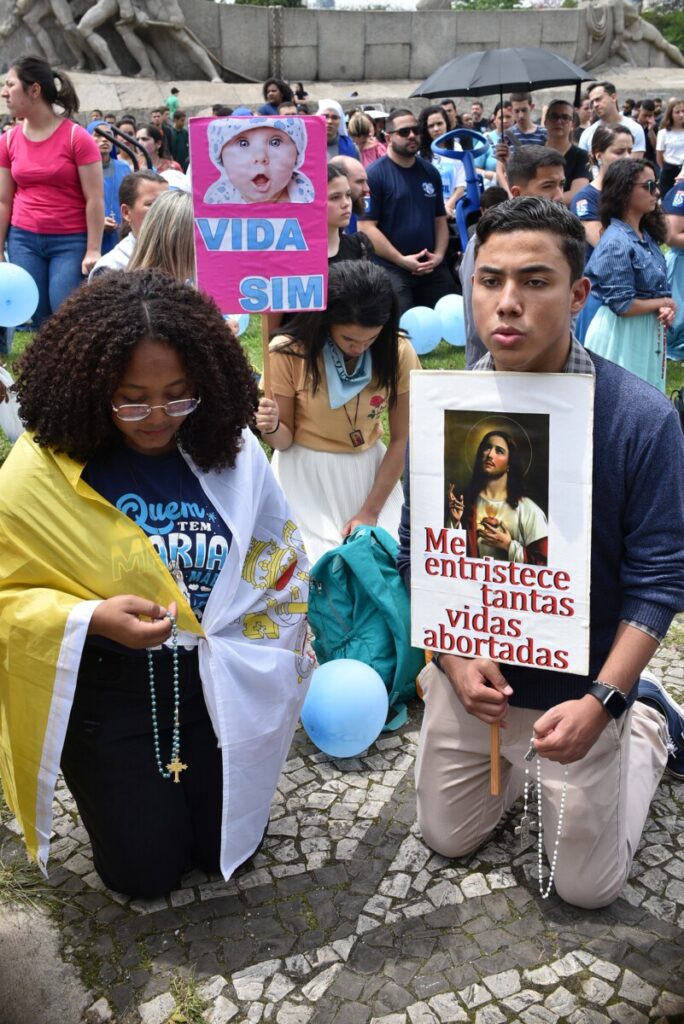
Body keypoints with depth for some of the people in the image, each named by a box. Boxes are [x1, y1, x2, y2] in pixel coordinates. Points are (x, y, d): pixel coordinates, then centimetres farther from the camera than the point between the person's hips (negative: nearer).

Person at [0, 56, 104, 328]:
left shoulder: (77, 137, -7)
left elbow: (95, 200, -7)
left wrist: (93, 251, -12)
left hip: (71, 241, -4)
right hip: (23, 240, 4)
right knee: (39, 320, 5)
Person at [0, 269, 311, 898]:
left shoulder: (230, 448, -9)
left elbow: (276, 553, 6)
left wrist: (261, 656, -2)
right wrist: (94, 620, -28)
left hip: (218, 682, 3)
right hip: (104, 691, -2)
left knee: (227, 847, 10)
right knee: (147, 870, 5)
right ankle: (111, 789, 37)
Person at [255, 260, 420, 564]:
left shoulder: (398, 353, -13)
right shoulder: (288, 352, -18)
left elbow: (401, 440, -5)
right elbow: (285, 440, -8)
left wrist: (371, 511, -8)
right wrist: (271, 429, -32)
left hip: (370, 471, 2)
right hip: (305, 476, -2)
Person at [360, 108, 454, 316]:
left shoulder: (430, 172, 12)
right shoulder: (374, 174, -6)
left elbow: (440, 219, 15)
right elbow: (367, 226, -11)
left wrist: (439, 254, -2)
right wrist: (401, 260, -14)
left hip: (433, 269, 5)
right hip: (392, 270, -5)